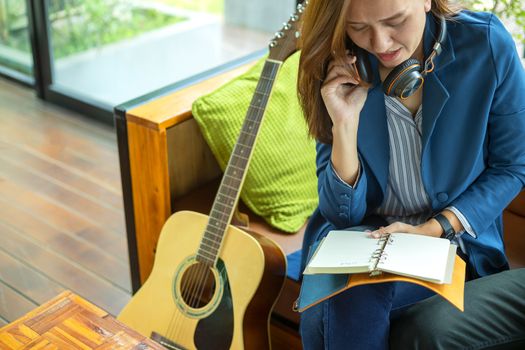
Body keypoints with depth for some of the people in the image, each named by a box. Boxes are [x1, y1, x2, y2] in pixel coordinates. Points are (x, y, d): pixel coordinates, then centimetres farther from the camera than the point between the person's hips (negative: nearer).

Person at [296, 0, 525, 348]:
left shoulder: (487, 45, -14)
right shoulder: (344, 75, -10)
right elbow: (343, 214, -9)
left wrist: (432, 229, -16)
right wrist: (345, 124, -25)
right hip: (359, 237, 2)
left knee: (351, 303, -29)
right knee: (323, 315, -30)